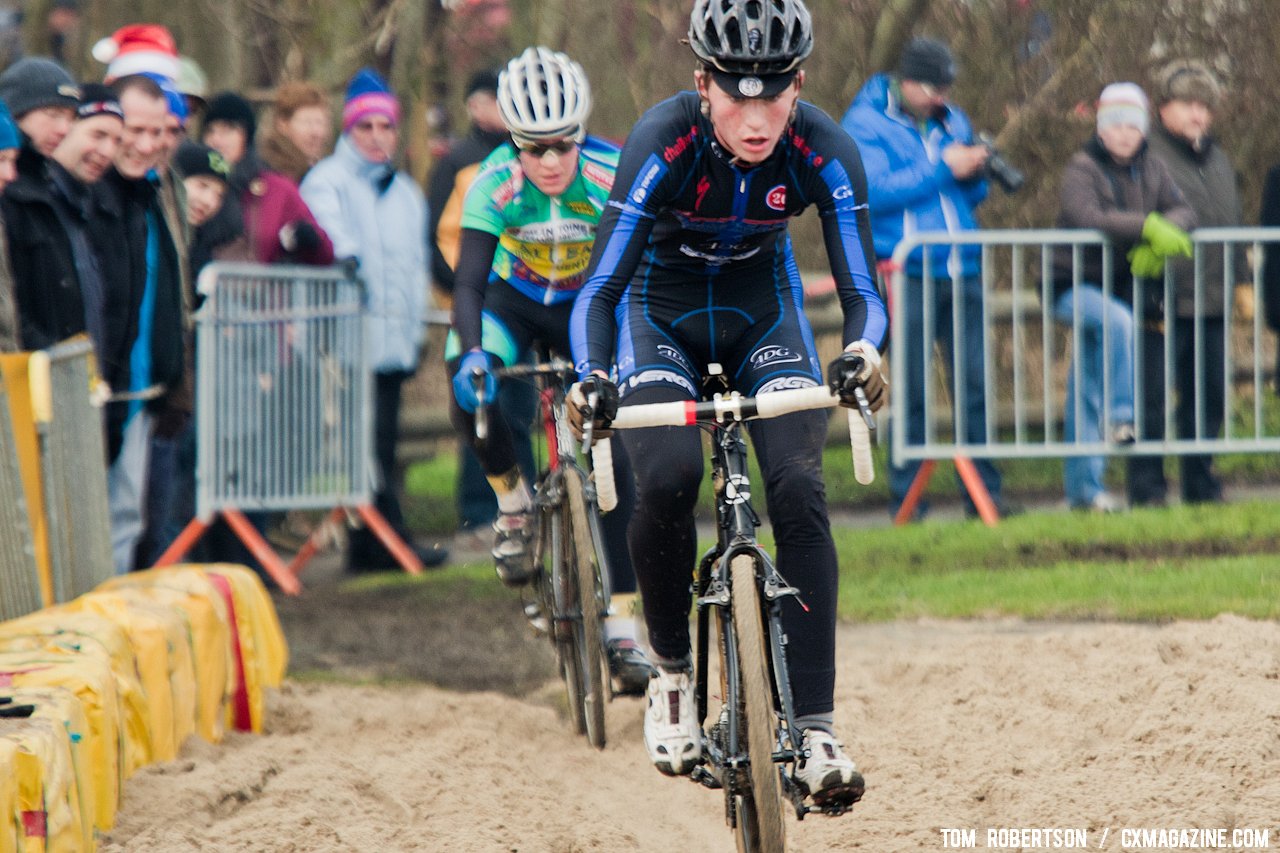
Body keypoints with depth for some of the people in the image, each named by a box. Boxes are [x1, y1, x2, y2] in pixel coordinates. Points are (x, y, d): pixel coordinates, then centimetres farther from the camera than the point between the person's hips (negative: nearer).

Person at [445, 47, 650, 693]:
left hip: (588, 306, 0)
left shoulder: (613, 177, -28)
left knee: (614, 456, -12)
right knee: (471, 397, -31)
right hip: (513, 299, 0)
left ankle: (622, 628, -8)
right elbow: (469, 281, -32)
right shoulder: (496, 183, -28)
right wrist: (471, 351, -50)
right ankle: (513, 501, 0)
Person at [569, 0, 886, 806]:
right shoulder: (664, 142, -30)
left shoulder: (825, 151, -25)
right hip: (660, 308, -1)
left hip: (763, 307, 1)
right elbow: (601, 287, -31)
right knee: (667, 478, -27)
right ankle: (672, 672, -3)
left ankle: (815, 729, -20)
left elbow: (862, 291, -25)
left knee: (799, 487, -21)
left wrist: (862, 355, -48)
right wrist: (591, 380, -49)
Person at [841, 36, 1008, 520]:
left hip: (960, 271, 5)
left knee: (975, 385, 2)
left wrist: (974, 173, -4)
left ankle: (983, 492, 6)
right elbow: (872, 191, -15)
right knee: (911, 392, -3)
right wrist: (942, 170, -16)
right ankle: (906, 497, 3)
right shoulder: (865, 124, -2)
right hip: (907, 275, -5)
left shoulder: (952, 121, 16)